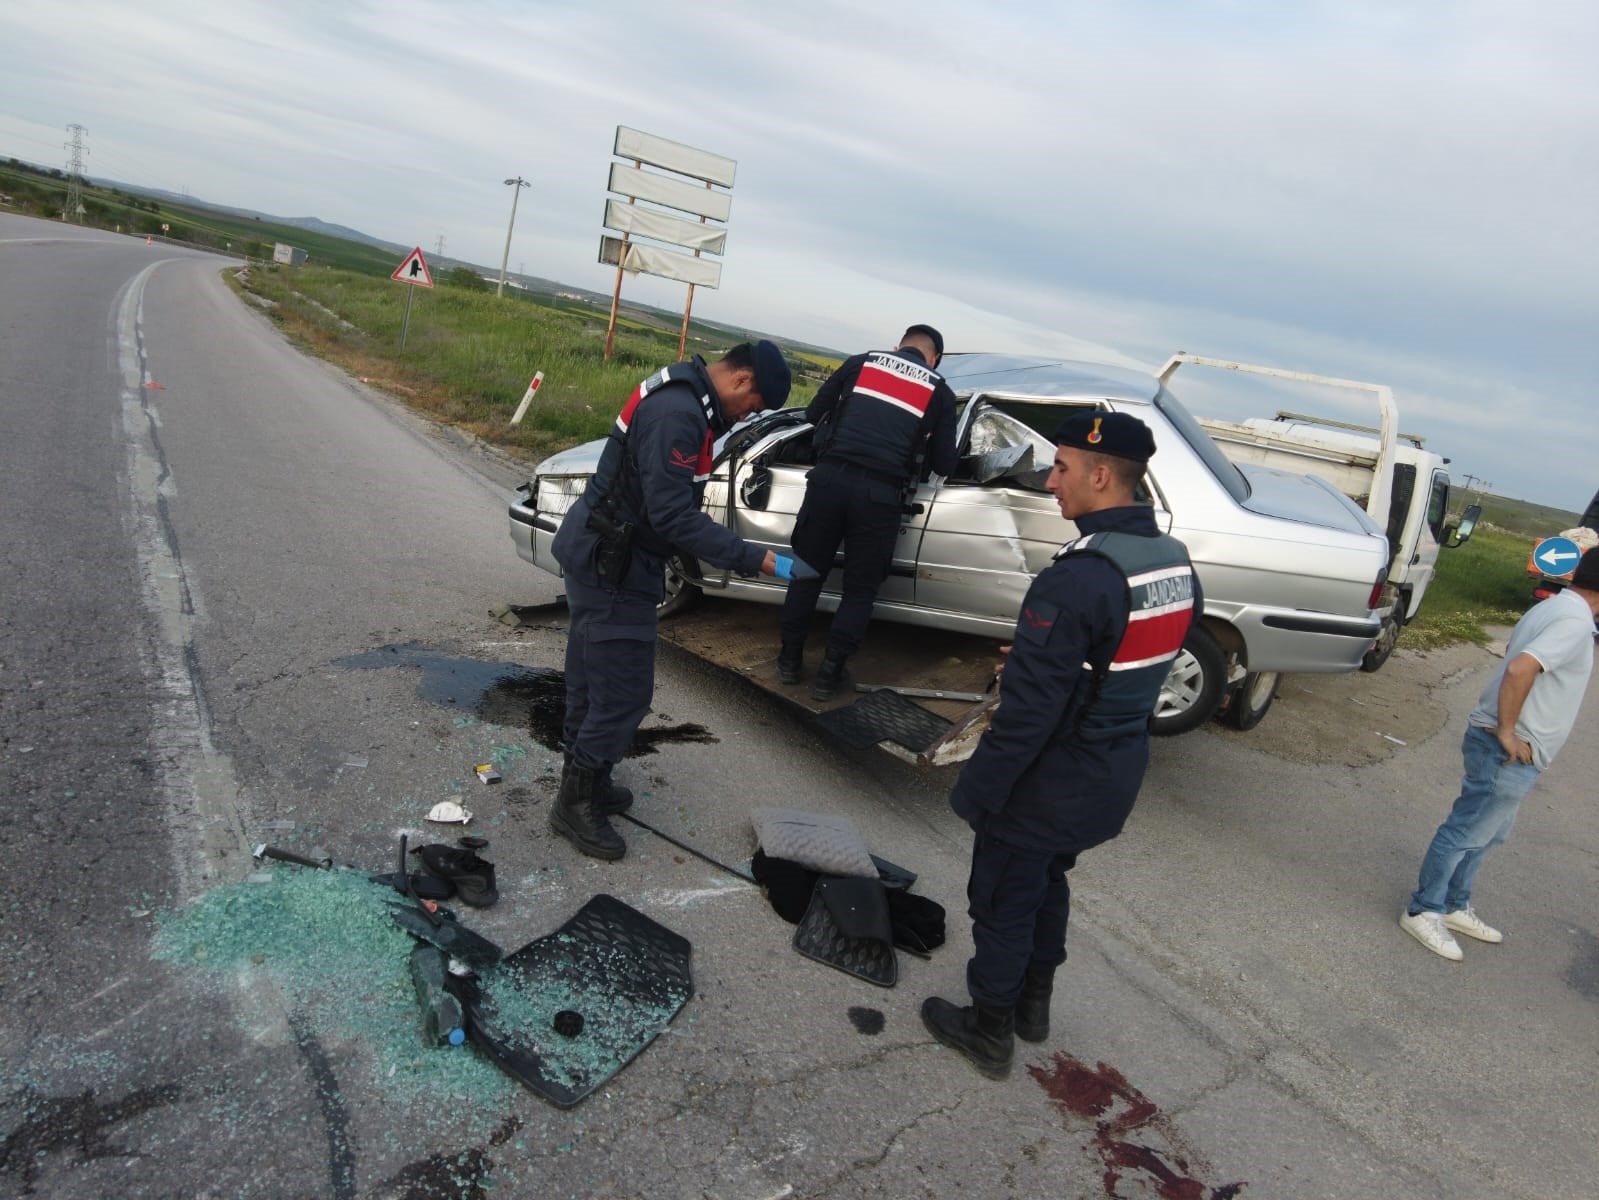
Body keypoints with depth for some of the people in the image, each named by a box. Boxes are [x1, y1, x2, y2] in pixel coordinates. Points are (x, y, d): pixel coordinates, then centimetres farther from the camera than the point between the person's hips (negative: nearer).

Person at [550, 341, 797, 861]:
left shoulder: (681, 397, 9)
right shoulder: (678, 414, -24)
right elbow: (673, 515, -28)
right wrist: (758, 560, -27)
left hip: (599, 559, 11)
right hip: (614, 569, -11)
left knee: (593, 681, 20)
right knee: (624, 692, -2)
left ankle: (585, 784, 35)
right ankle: (577, 804, 13)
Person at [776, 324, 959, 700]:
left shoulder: (860, 362, 14)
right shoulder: (940, 391, 11)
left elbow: (814, 414, 18)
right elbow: (944, 465, 13)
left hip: (830, 478, 2)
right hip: (881, 493, -1)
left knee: (808, 571, 17)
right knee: (860, 588, 14)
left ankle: (790, 659, 25)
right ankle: (829, 673, 14)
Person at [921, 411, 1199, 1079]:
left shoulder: (1077, 580, -29)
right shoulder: (1177, 567, -2)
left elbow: (1030, 710, -27)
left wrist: (977, 791, -17)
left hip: (1051, 783, -8)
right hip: (1119, 775, 8)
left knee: (1002, 902, 12)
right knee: (1048, 881, 27)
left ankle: (990, 1032, 30)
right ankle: (1033, 1003, 45)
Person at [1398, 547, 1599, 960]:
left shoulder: (1552, 607, 11)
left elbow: (1516, 659, 20)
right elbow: (1519, 669, -31)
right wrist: (1507, 732, -23)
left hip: (1511, 748, 10)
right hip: (1510, 753, -10)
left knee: (1489, 832, 21)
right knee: (1466, 831, 1)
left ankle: (1454, 906, 33)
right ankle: (1423, 911, 12)